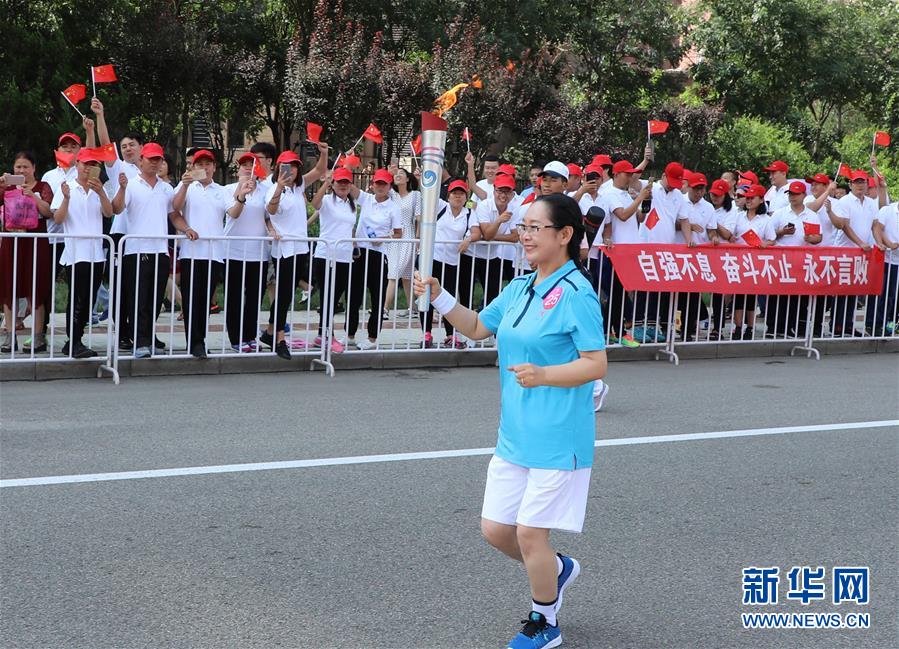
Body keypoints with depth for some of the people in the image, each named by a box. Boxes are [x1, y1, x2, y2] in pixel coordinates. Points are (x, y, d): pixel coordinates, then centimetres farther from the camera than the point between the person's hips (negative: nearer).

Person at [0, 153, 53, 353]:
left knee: (35, 289, -3)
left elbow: (49, 212, -10)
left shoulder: (42, 187, 4)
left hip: (35, 243, -3)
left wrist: (32, 195, -21)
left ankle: (38, 337, 1)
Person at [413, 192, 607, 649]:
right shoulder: (520, 287, 10)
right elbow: (476, 327, 22)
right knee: (495, 529, 12)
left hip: (557, 437, -8)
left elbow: (596, 364, -16)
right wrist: (438, 297, 8)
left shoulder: (575, 293, -15)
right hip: (514, 434, 8)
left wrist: (544, 375, -30)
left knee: (530, 533, -1)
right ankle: (557, 568, 39)